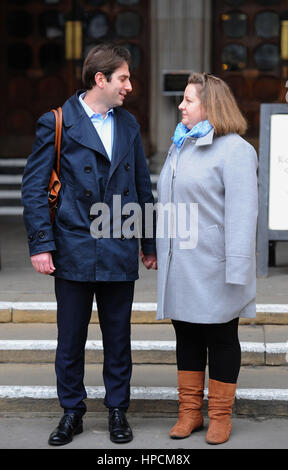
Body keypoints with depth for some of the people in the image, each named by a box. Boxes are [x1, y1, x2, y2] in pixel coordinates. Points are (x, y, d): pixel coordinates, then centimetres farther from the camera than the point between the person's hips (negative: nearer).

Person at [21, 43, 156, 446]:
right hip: (74, 252, -3)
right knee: (70, 339, 6)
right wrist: (41, 243, -11)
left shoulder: (129, 124, 10)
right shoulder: (57, 123, -3)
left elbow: (142, 186, 15)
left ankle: (118, 410, 23)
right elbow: (34, 187, -4)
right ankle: (72, 413, 21)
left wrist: (148, 242, 14)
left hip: (120, 253, 3)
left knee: (118, 338, 10)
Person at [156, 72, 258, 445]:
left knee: (221, 338, 5)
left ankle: (220, 416, 15)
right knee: (187, 337, 13)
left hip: (213, 268, -8)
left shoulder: (235, 150, -12)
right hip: (180, 266, 8)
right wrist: (159, 249, 15)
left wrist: (237, 270, -23)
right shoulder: (180, 145, 14)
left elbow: (242, 214, -18)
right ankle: (189, 412, 22)